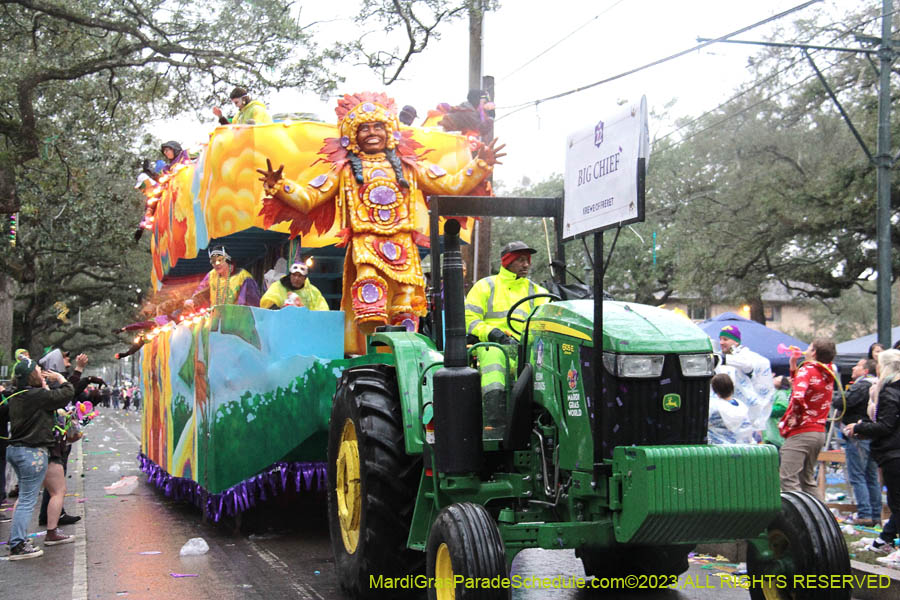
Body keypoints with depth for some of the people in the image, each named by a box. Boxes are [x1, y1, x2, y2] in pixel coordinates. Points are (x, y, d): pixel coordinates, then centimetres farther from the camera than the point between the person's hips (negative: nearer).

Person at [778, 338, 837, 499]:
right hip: (819, 432, 9)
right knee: (807, 480, 18)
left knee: (788, 480, -11)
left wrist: (796, 417, -13)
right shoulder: (828, 374, 14)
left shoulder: (807, 369, -11)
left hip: (801, 432, -9)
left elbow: (798, 395, -28)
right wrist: (793, 367, 19)